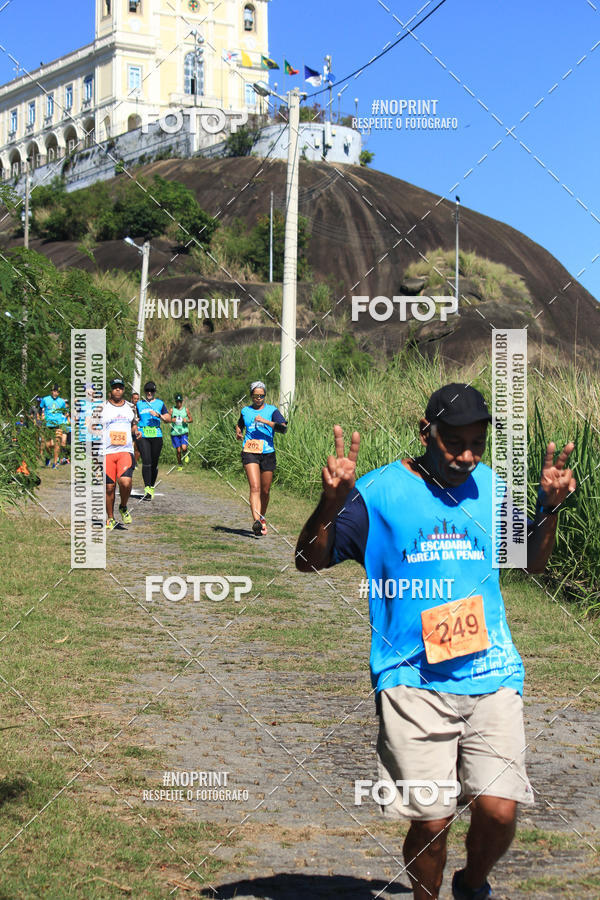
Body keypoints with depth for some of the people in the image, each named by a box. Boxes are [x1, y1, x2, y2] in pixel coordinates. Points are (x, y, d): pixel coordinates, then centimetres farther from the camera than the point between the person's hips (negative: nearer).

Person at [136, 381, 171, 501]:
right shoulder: (139, 404, 13)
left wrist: (158, 415, -9)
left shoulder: (160, 404, 11)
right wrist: (136, 430, 6)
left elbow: (169, 419, 7)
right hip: (143, 436, -1)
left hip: (157, 436, 1)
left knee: (154, 464, 4)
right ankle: (147, 490, -20)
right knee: (146, 462, -15)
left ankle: (152, 487, 21)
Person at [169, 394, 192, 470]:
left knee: (184, 447, -20)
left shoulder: (186, 409, 5)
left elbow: (191, 420, 12)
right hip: (174, 432, 1)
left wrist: (187, 421, -10)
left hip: (184, 432, -1)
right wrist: (171, 420, -19)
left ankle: (185, 455, 16)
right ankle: (179, 465, 22)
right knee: (178, 450, 4)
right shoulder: (172, 409, 3)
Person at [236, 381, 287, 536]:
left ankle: (262, 518, 30)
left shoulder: (272, 410, 5)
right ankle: (256, 520, -30)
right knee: (255, 487, -18)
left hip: (268, 453, 0)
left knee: (265, 491, 8)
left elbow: (284, 429, -8)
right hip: (249, 452, 0)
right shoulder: (245, 411, 13)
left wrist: (266, 421, -17)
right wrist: (238, 433, 12)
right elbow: (239, 424, 34)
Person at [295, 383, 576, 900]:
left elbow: (530, 563, 24)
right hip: (413, 679, -3)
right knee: (431, 821, -5)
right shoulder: (379, 492, -1)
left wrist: (550, 507, 7)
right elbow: (310, 562, 0)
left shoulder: (494, 487, 11)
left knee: (499, 812, -7)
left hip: (492, 673, 3)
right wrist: (331, 501, -16)